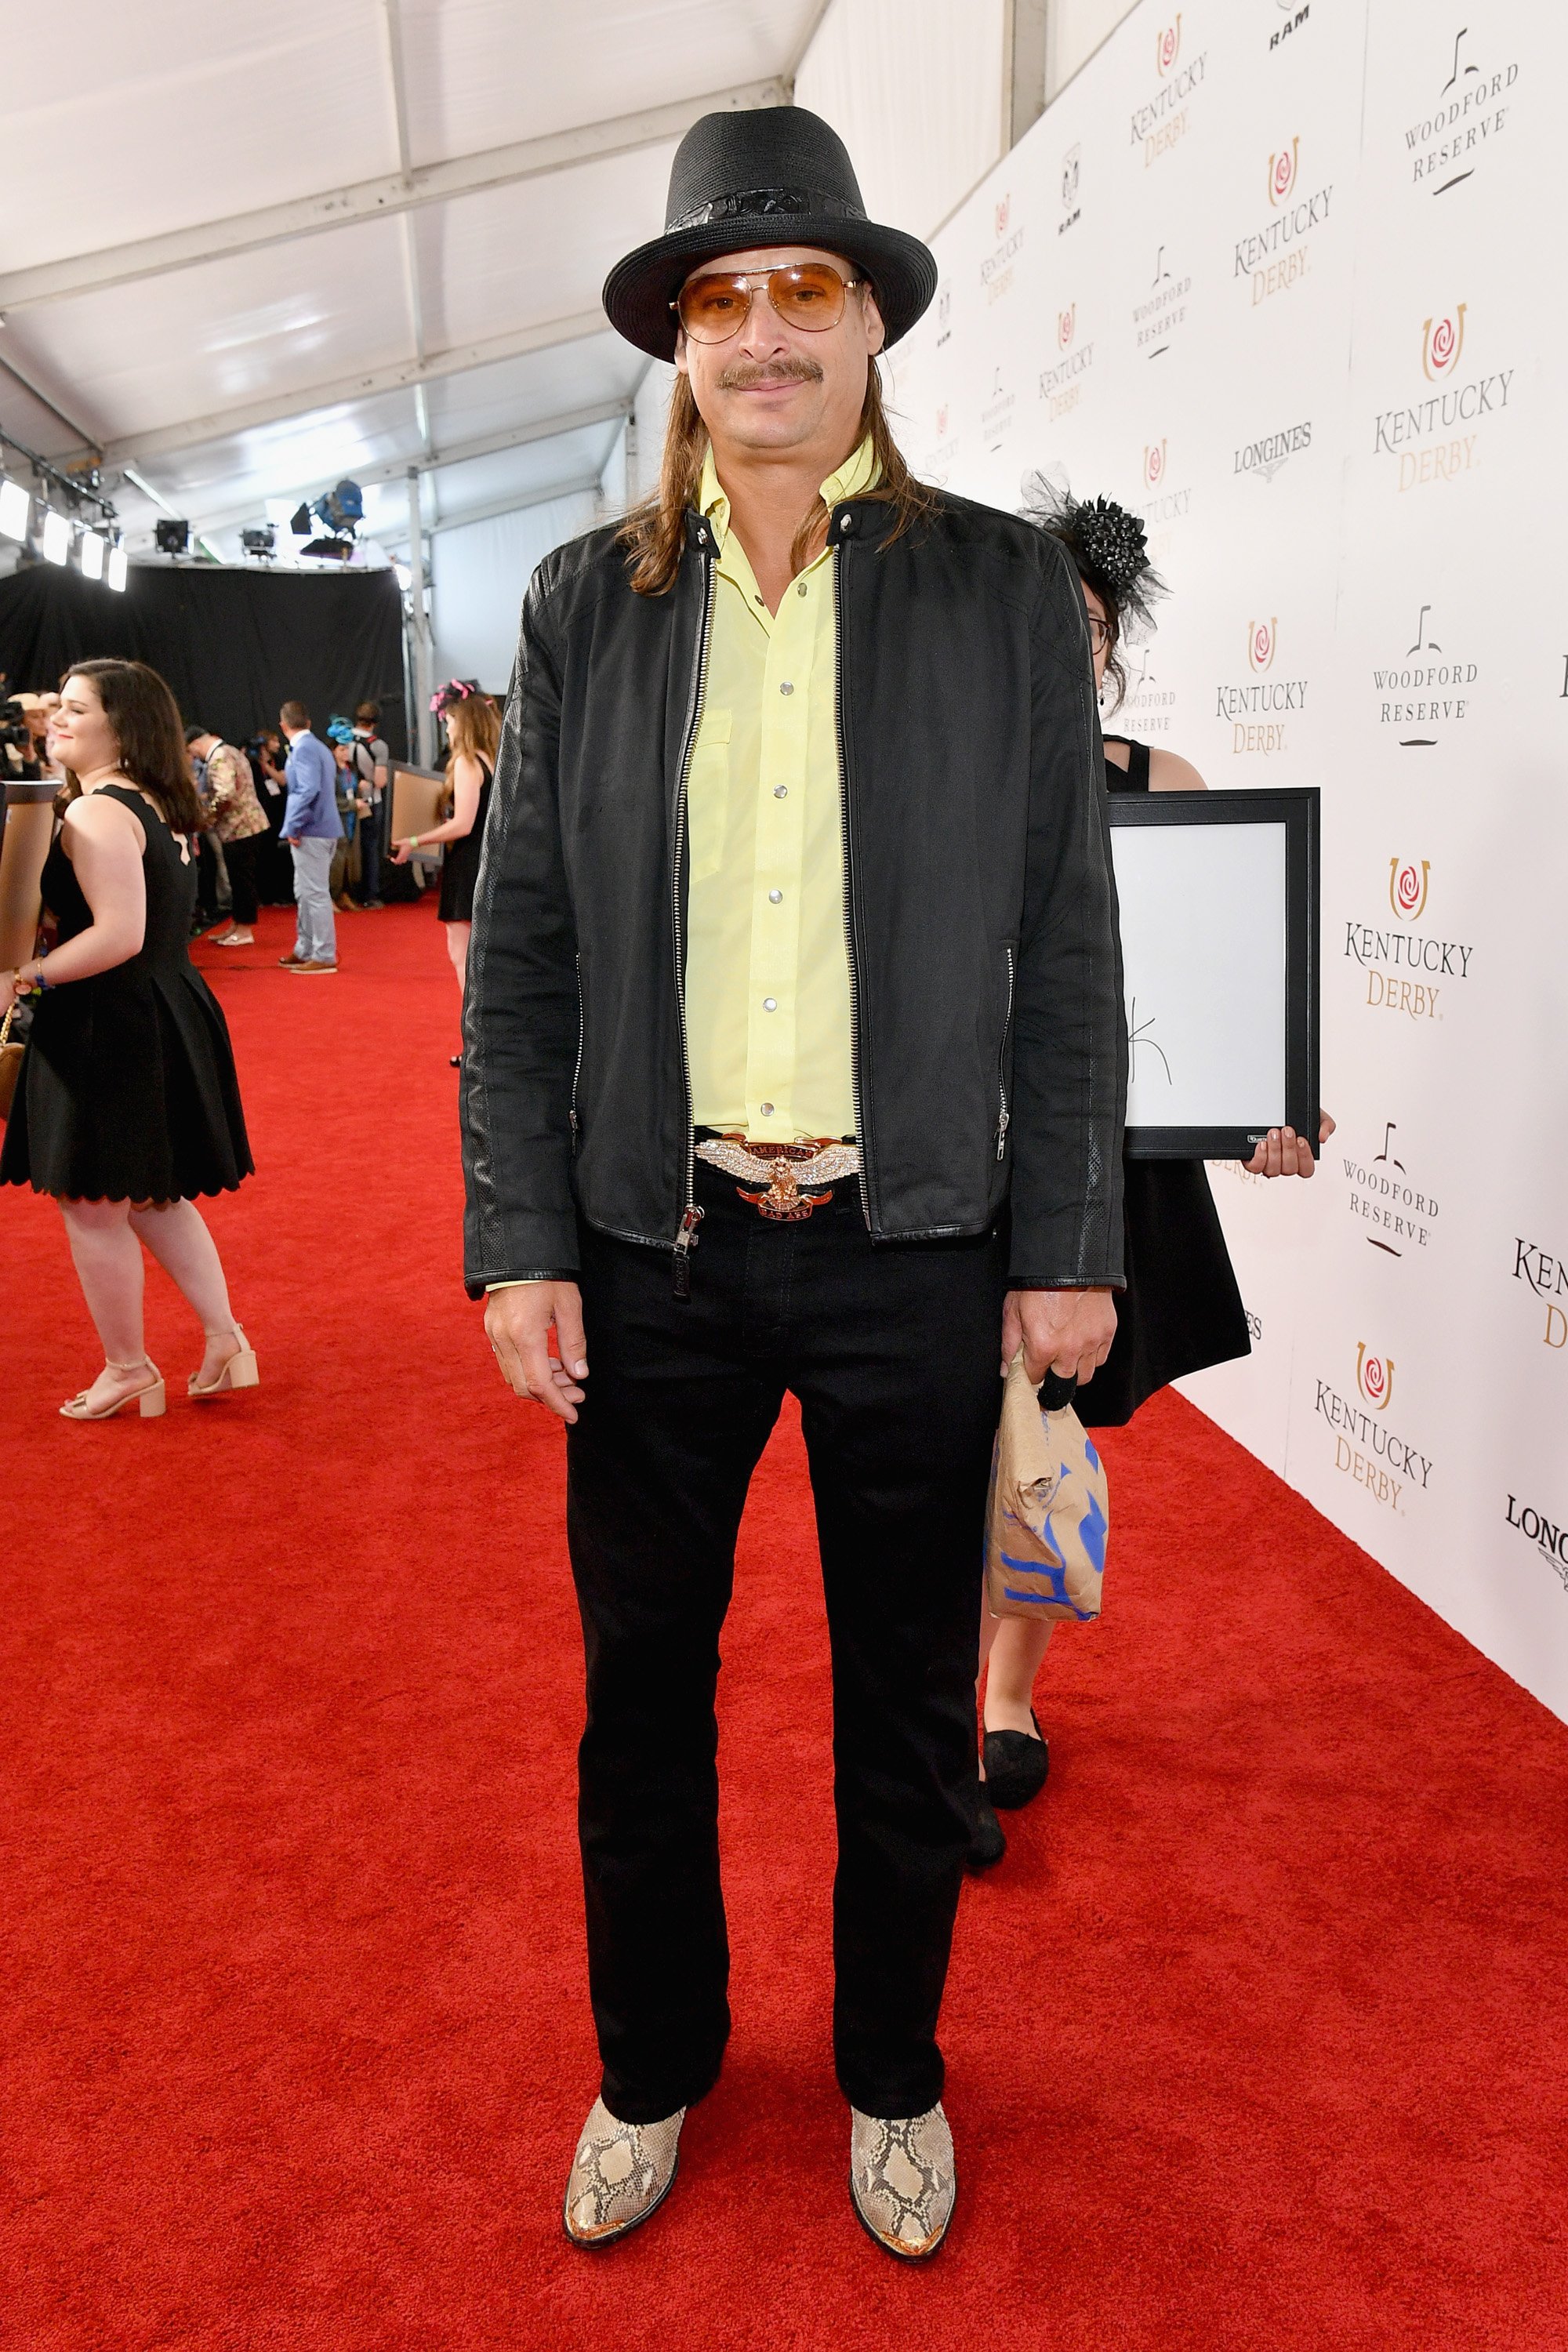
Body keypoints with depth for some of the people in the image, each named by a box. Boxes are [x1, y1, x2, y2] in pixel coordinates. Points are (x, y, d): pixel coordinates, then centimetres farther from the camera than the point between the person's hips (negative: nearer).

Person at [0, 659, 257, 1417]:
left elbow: (120, 936, -25)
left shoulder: (96, 813, -17)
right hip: (171, 1015, 10)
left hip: (109, 1031, -9)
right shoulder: (161, 808, 13)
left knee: (92, 1206, 5)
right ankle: (224, 1337, 20)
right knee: (152, 1196, 21)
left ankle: (127, 1369, 18)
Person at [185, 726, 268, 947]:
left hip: (239, 827, -10)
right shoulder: (230, 751, 17)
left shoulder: (219, 758, -15)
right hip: (245, 824, 10)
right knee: (239, 879, 15)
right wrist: (207, 797, 15)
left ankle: (244, 931, 3)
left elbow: (225, 795, -27)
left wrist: (207, 816, -14)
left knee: (242, 879, -3)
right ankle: (236, 925, 22)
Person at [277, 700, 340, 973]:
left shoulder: (303, 749, -13)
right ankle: (306, 950, 26)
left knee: (315, 894, -5)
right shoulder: (317, 746, 16)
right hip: (324, 828, 10)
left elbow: (309, 790, -23)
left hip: (310, 831, -10)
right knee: (305, 892, 18)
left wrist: (293, 827, -18)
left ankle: (324, 956, -2)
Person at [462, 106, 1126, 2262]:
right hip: (652, 1251, 1)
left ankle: (892, 2076, 40)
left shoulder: (1004, 588, 1)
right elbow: (520, 945, 3)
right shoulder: (588, 604, 4)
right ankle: (653, 2070, 40)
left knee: (909, 1702, 14)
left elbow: (1065, 942, 0)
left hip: (913, 1249, -1)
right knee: (641, 1691, 15)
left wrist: (1070, 1244, -3)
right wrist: (518, 1241, -4)